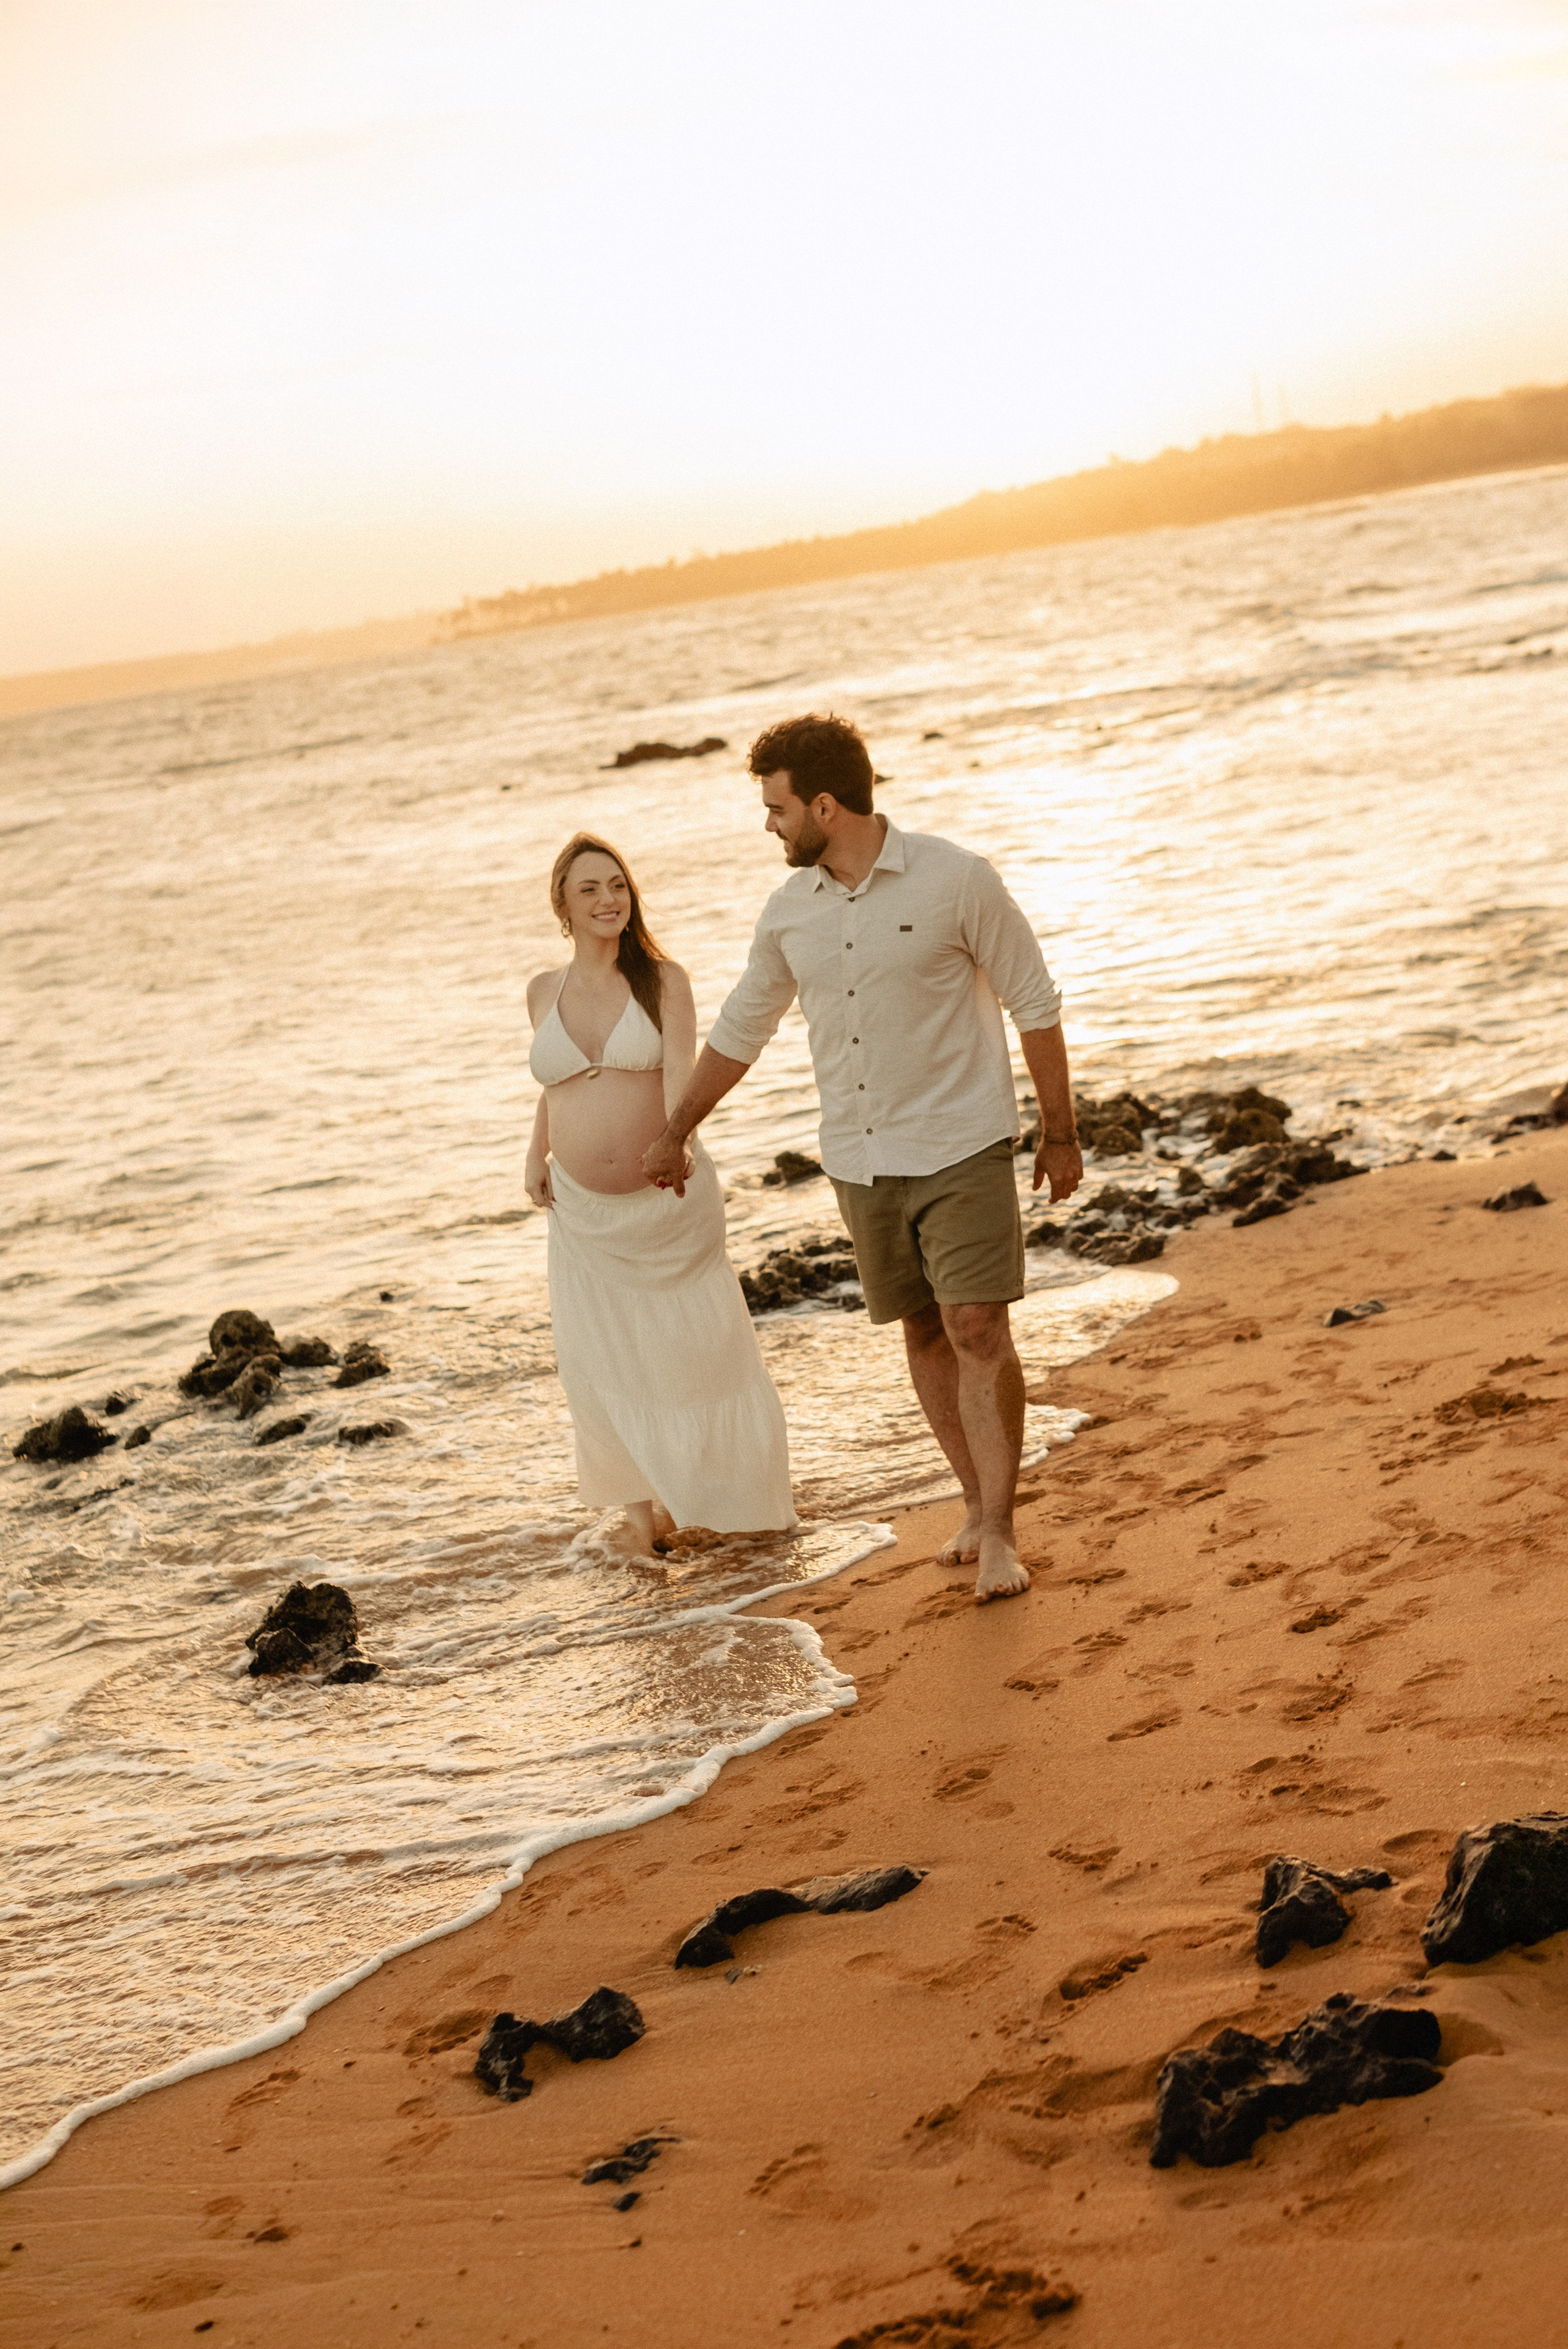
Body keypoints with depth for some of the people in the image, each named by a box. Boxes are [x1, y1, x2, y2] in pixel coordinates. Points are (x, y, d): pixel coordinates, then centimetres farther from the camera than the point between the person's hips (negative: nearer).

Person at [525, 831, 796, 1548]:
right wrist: (536, 1152, 8)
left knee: (696, 1350, 4)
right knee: (598, 1358, 2)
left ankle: (731, 1493, 21)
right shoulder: (544, 992, 5)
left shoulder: (663, 979, -5)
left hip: (667, 1199, -3)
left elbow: (680, 1069, -20)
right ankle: (641, 1494, 18)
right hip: (584, 1212, 3)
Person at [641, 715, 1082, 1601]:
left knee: (978, 1330, -11)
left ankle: (998, 1534, -6)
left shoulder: (956, 879, -11)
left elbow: (1036, 1003, -4)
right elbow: (740, 1030, 18)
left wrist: (1061, 1134, -2)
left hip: (962, 1146, -5)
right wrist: (675, 1134, 24)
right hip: (862, 1161, 5)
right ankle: (980, 1503, 22)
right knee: (925, 1333, 10)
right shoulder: (790, 911, 4)